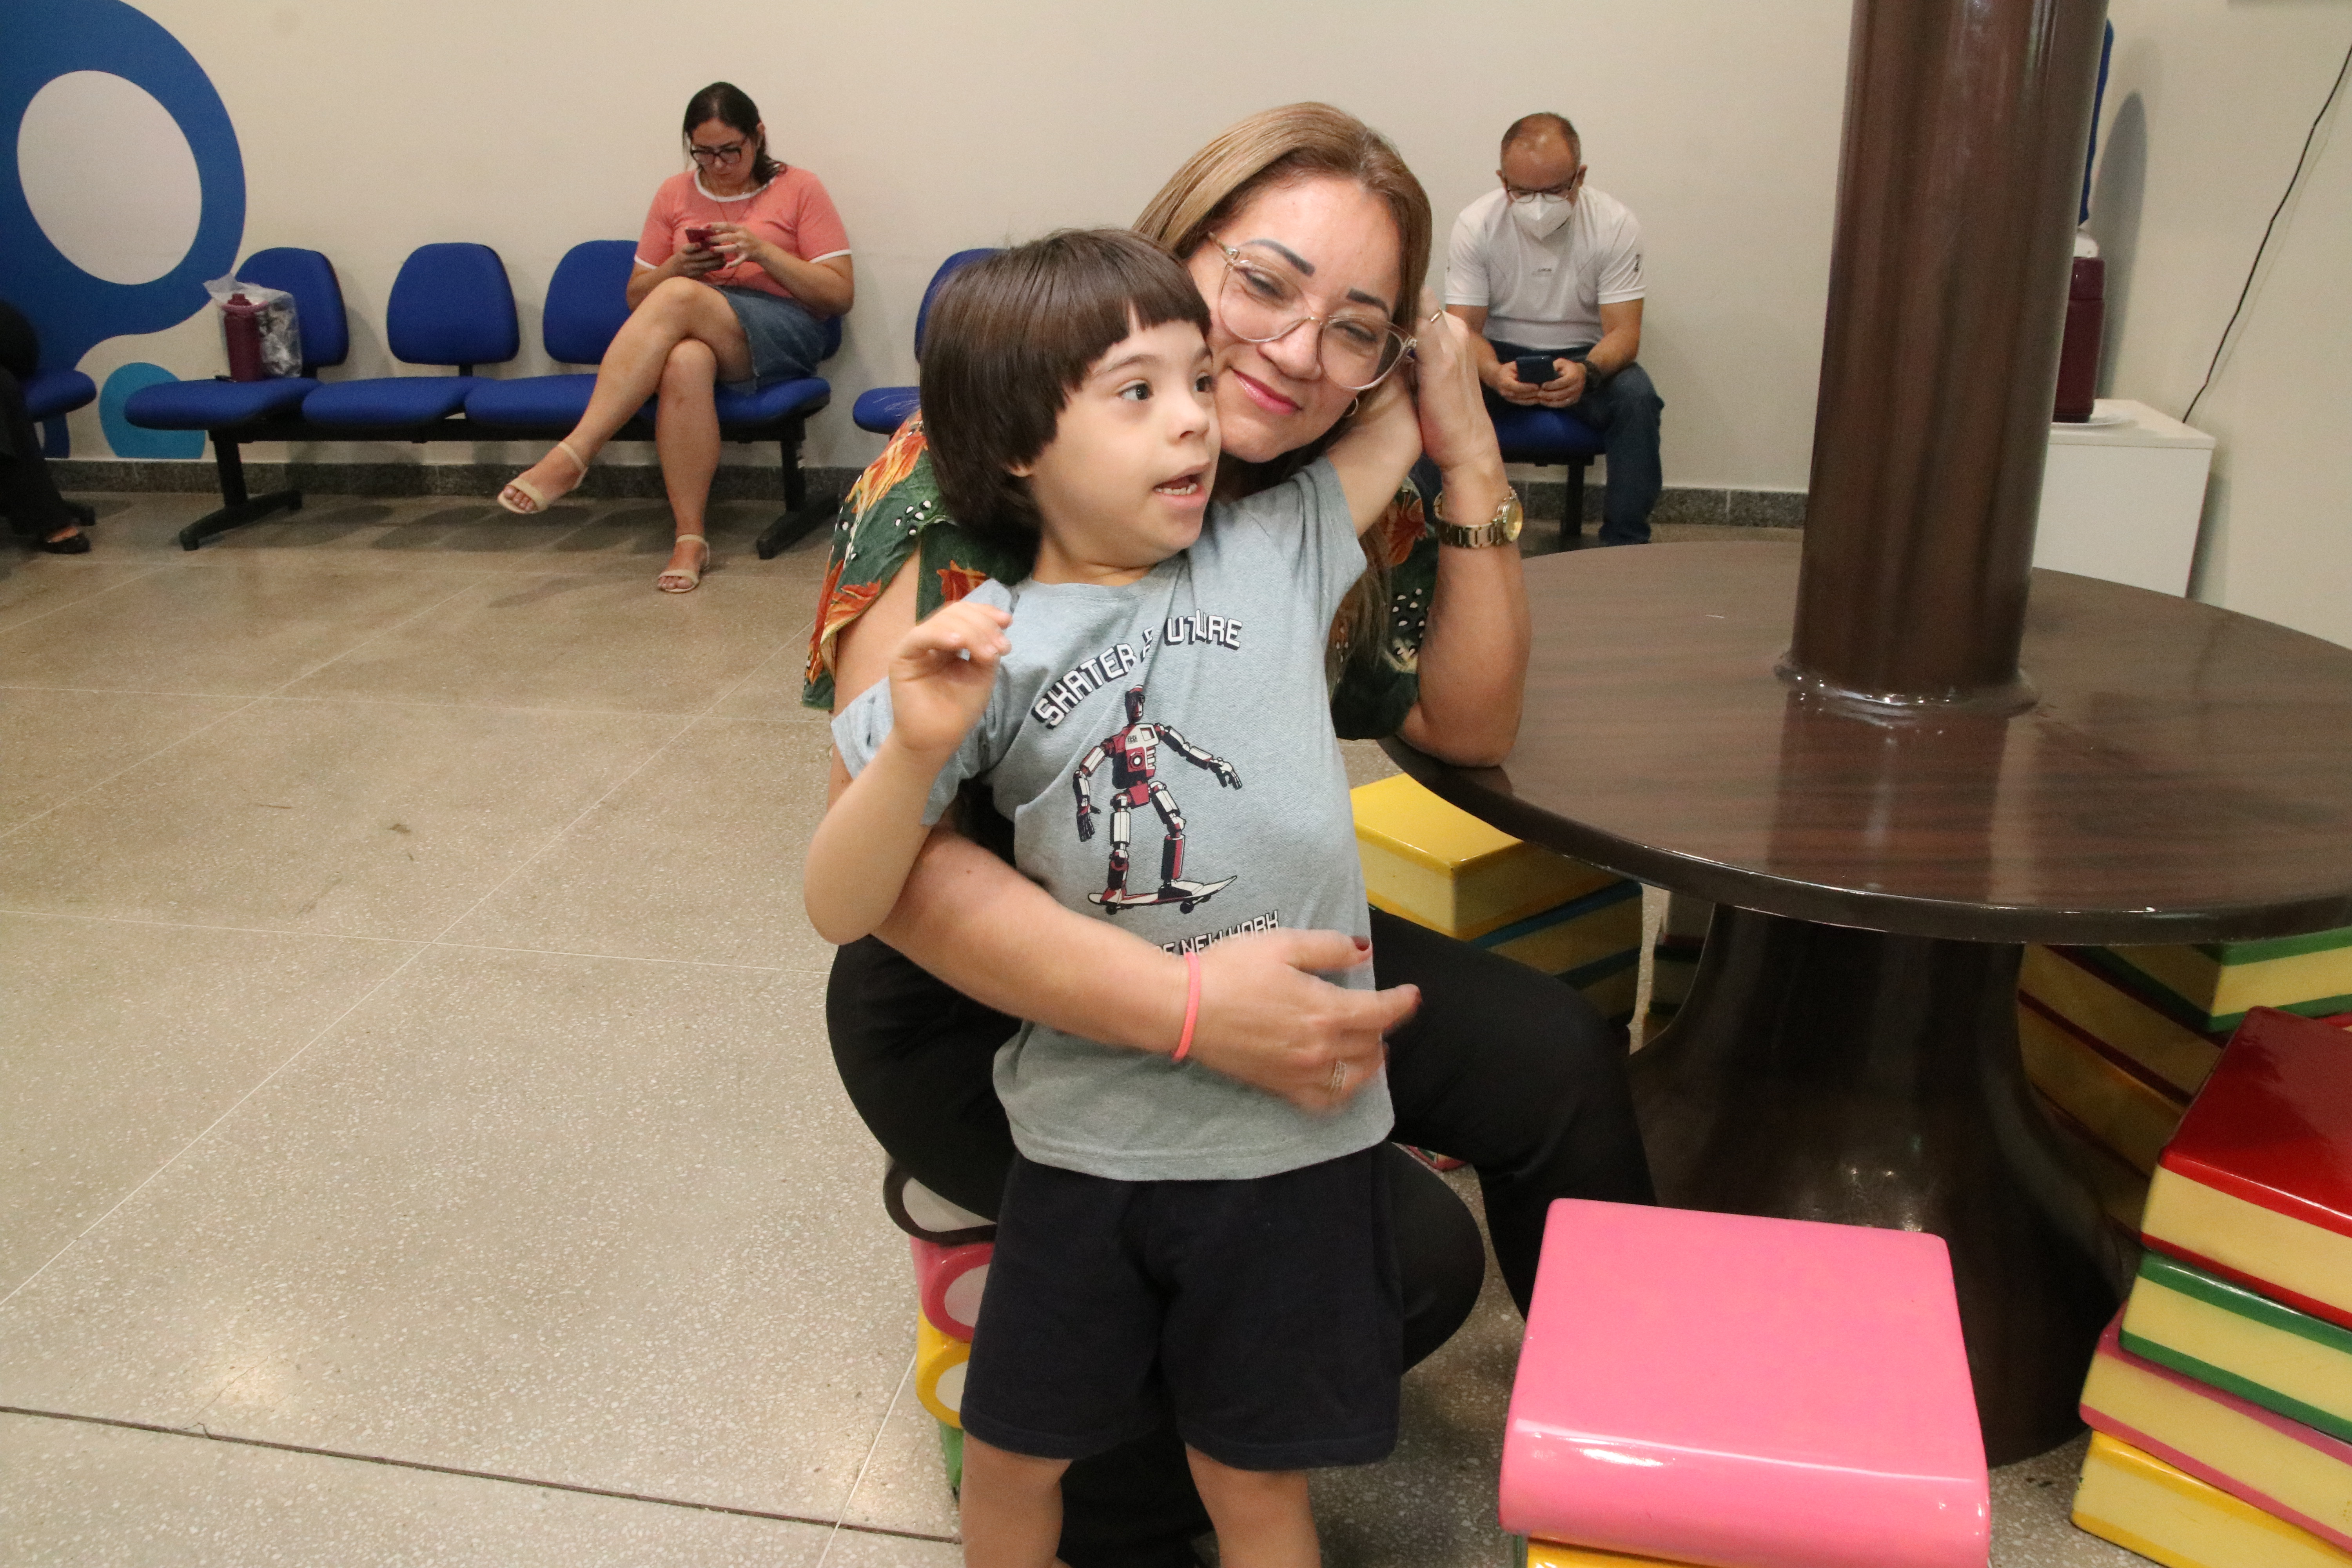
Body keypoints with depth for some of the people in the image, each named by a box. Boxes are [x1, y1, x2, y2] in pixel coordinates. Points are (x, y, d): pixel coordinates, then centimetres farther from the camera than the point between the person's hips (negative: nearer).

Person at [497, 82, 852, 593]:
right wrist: (676, 266, -1)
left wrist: (763, 251, -10)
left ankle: (572, 455, -37)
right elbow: (637, 297, 21)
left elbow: (840, 296, 2)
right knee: (686, 362, -38)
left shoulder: (799, 190, 9)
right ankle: (689, 539, -37)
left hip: (782, 334, -3)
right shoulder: (675, 194, 18)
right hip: (693, 334, 3)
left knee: (679, 299, -34)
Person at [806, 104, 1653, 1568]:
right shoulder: (976, 475, -24)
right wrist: (1187, 1006, -41)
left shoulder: (1329, 498, -4)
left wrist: (1472, 464, -12)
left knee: (1556, 1059, -5)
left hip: (1247, 940, 7)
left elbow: (1471, 723, 0)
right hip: (985, 1007, -6)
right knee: (1402, 1251, -19)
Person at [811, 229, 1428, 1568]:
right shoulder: (986, 650, -8)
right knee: (1012, 1453, 19)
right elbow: (843, 909, -11)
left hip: (1293, 1123, 0)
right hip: (1087, 1134, 0)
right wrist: (919, 748, -24)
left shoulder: (1272, 554, -1)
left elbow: (1414, 411, 16)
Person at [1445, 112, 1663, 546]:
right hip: (1501, 355, 0)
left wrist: (1587, 371, -41)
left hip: (1583, 356, 0)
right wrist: (1493, 374, -37)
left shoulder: (1615, 224, -13)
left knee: (1636, 398, -31)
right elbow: (1463, 328, -13)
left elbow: (1624, 331, -16)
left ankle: (1625, 546, -19)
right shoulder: (1475, 224, -12)